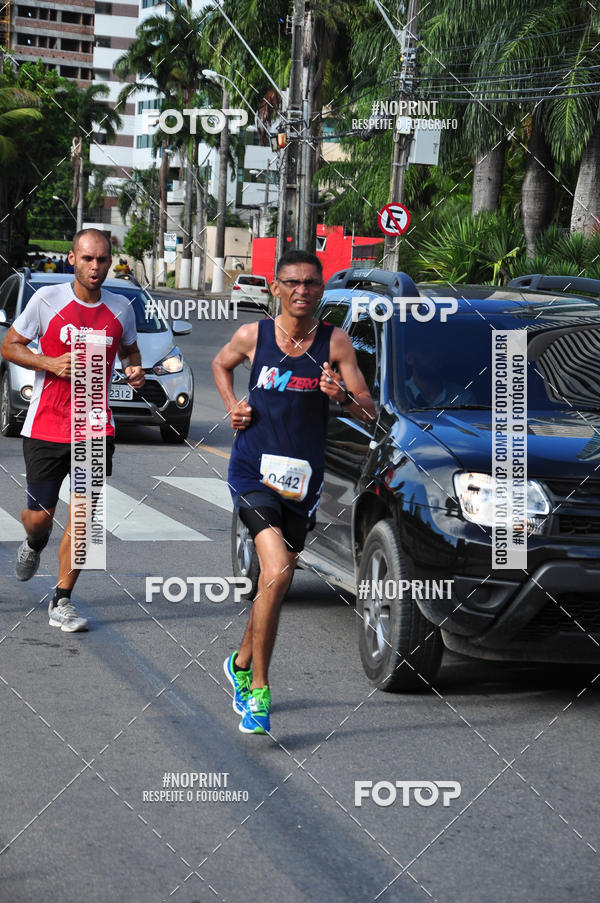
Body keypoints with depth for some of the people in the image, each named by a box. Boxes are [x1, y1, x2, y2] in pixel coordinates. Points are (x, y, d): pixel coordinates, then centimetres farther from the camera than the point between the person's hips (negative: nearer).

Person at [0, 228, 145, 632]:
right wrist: (50, 363, -14)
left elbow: (130, 349, 23)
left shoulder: (121, 308, 5)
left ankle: (61, 602, 6)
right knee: (39, 517, 3)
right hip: (45, 427, -1)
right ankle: (34, 545, 42)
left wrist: (135, 369, 0)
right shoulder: (47, 299, -4)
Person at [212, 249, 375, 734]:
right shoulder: (253, 336, -2)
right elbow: (221, 364, 21)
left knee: (275, 580, 14)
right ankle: (258, 690, -8)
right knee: (278, 572, -21)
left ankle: (241, 663, 41)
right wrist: (233, 406, 6)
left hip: (303, 476, 3)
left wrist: (343, 395, -22)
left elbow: (370, 414, -2)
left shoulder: (335, 342, -1)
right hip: (254, 470, -3)